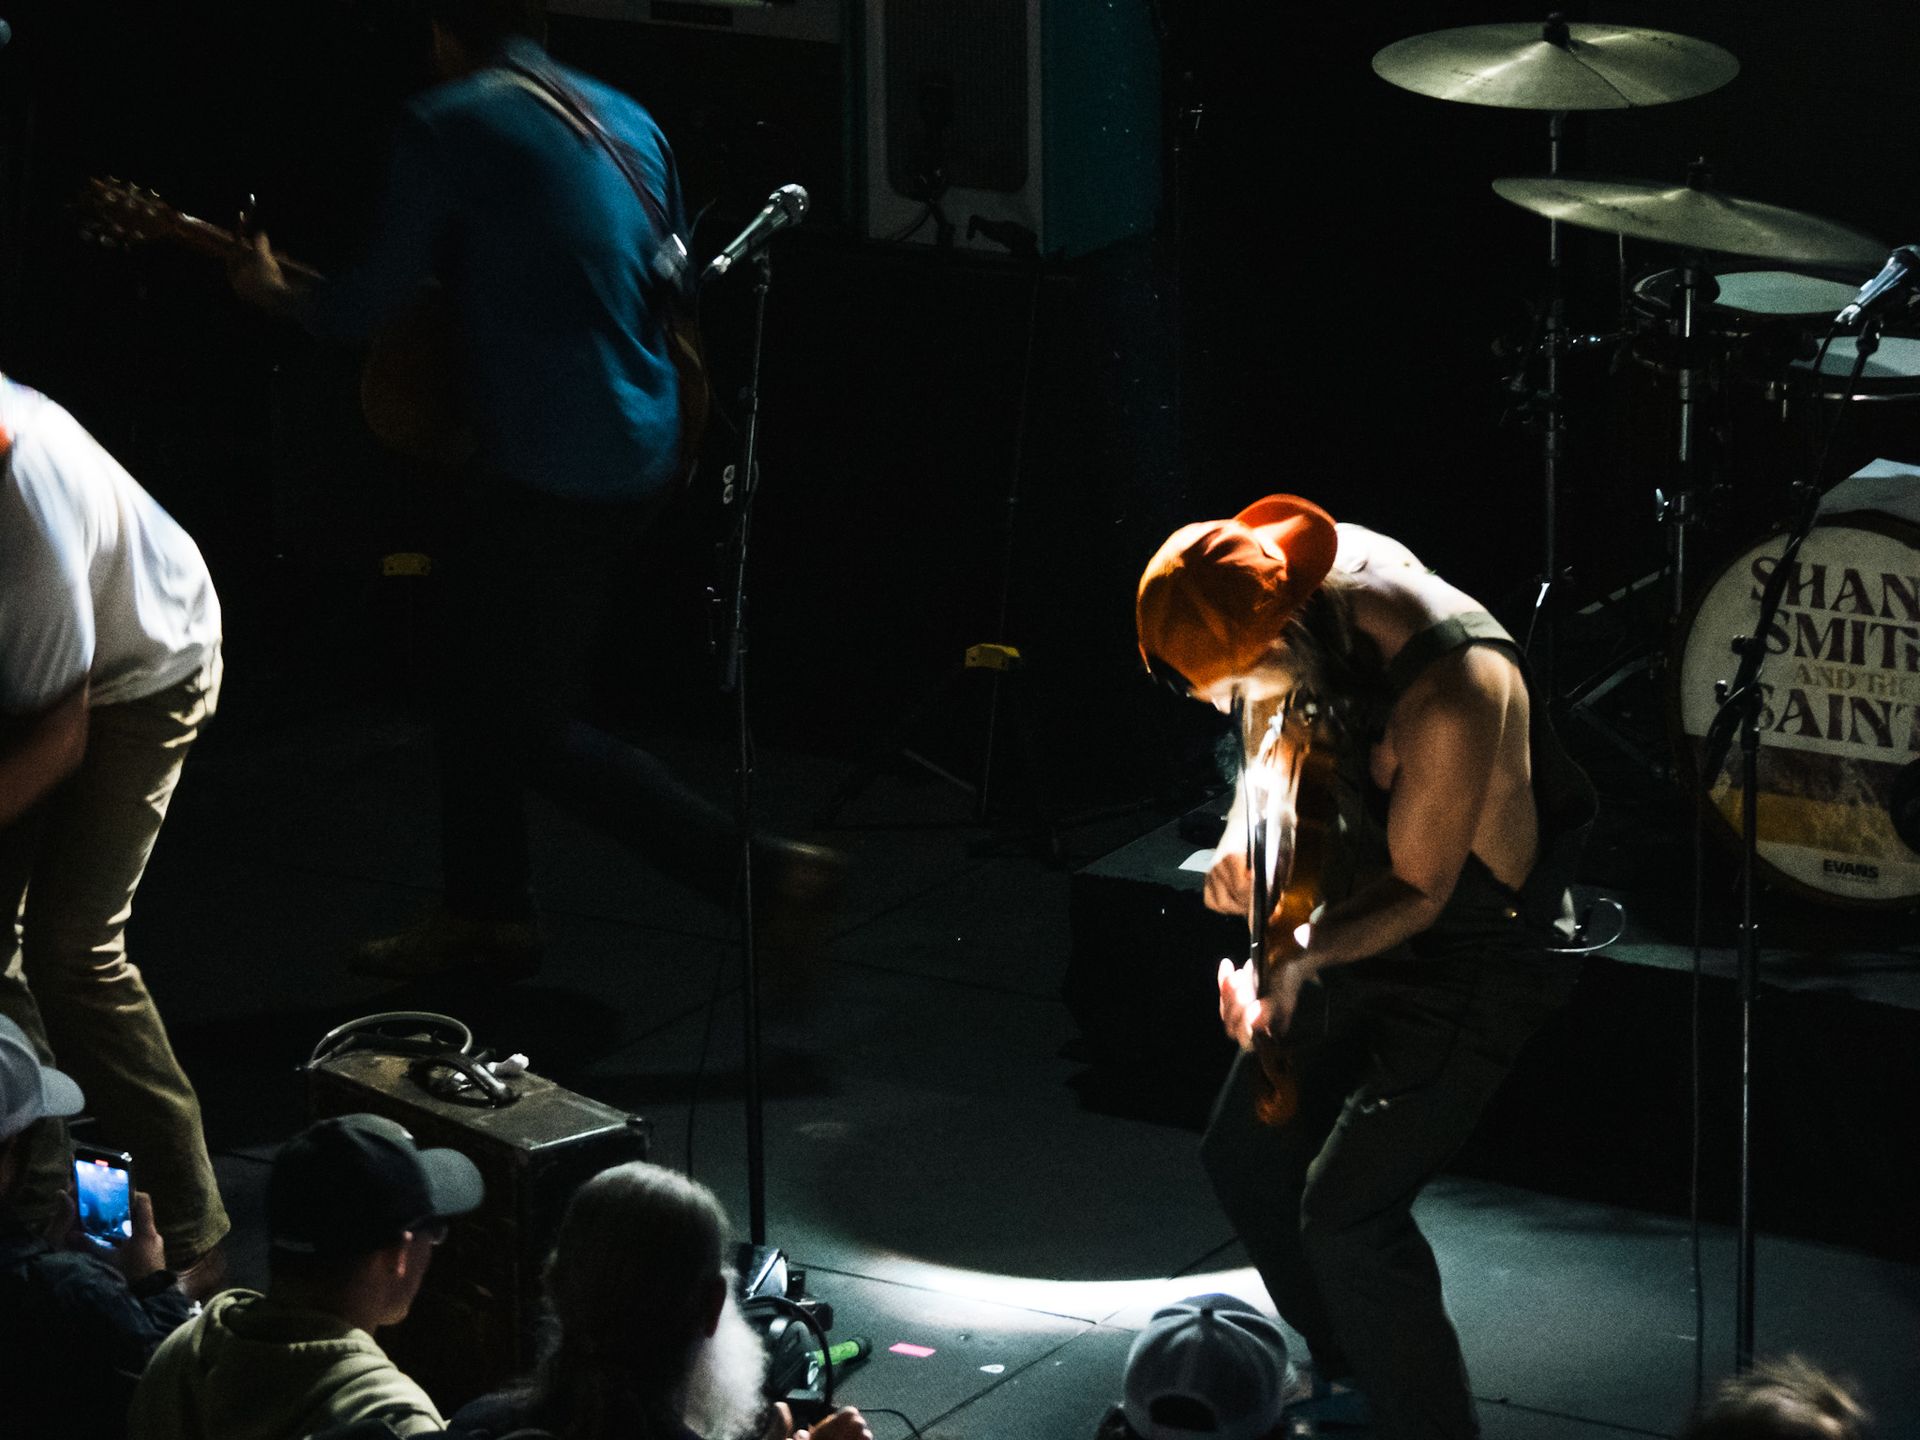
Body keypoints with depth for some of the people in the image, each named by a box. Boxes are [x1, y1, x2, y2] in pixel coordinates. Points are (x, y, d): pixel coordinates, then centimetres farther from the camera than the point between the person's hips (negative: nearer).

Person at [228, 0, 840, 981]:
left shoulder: (449, 124, -12)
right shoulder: (627, 121, 11)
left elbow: (371, 305, -8)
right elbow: (671, 283, 20)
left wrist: (274, 294, 13)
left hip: (547, 470, -9)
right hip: (643, 451, 9)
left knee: (536, 725, 1)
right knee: (479, 675, 21)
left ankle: (768, 872, -3)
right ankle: (483, 913, 30)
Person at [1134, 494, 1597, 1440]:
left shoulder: (1449, 696, -38)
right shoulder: (1312, 570, -15)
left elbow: (1418, 893, -23)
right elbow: (1273, 710, 7)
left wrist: (1297, 956, -36)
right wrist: (1247, 827, -9)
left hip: (1476, 947, -8)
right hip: (1360, 918, 8)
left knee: (1347, 1212, -16)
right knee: (1245, 1154, 15)